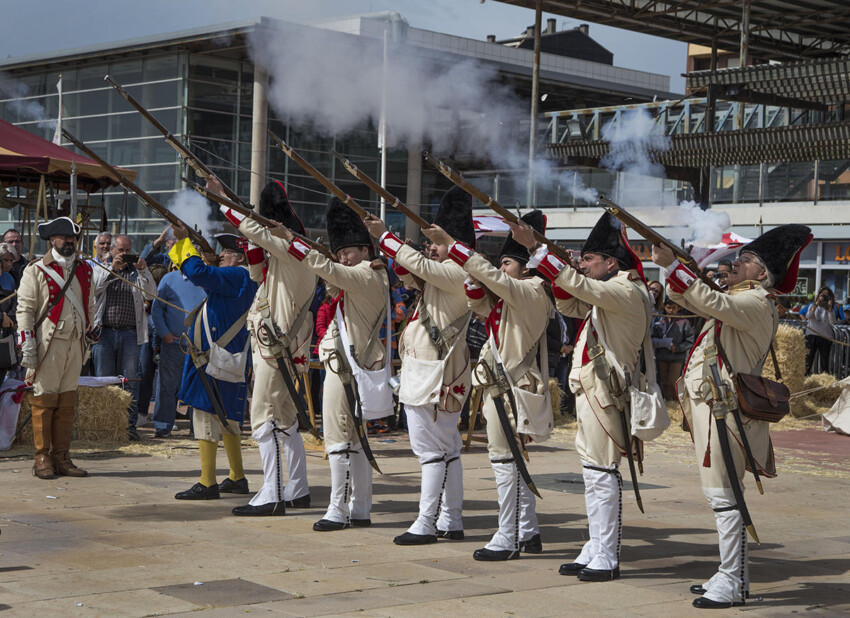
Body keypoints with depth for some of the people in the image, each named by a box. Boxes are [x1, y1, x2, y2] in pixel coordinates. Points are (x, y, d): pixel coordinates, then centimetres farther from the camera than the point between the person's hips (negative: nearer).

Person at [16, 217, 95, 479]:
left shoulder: (85, 271, 14)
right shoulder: (36, 271, -2)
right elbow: (25, 308, -5)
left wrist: (87, 337, 18)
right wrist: (28, 347, -12)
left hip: (75, 344, 5)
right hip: (48, 344, -5)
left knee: (67, 402, 6)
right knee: (44, 399, -4)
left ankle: (62, 457, 11)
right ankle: (43, 459, 1)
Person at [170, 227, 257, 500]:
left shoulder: (237, 276, -14)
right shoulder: (236, 279, 17)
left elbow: (198, 273, -25)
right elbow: (205, 277, 28)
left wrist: (184, 241, -15)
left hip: (215, 359, -11)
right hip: (226, 358, 11)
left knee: (205, 414, -8)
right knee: (226, 418, 18)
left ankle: (207, 483, -8)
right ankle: (237, 478, 26)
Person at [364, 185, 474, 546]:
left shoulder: (457, 273, -15)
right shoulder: (441, 274, 15)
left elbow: (419, 266, -24)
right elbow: (410, 276, 24)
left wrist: (385, 237, -14)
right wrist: (391, 245, 9)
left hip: (433, 376, -11)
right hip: (439, 373, 11)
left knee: (432, 450, -8)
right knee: (447, 449, 12)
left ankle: (426, 524, -6)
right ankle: (451, 522, 18)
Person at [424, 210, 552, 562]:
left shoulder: (532, 292, -12)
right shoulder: (505, 299, 16)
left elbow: (492, 276, -22)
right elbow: (477, 301, 20)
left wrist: (451, 245, -20)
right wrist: (473, 271, 0)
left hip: (512, 386, -10)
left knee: (504, 458, -8)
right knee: (513, 459, 15)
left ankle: (507, 540, -3)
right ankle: (528, 533, 23)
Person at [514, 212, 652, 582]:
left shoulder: (628, 292, -15)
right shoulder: (607, 294, 17)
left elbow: (580, 286, -26)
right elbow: (568, 304, 24)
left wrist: (535, 248, -25)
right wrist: (569, 273, 5)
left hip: (604, 394, -10)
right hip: (591, 390, 10)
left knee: (601, 472, -8)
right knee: (593, 472, 13)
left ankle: (607, 559, -4)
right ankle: (595, 551, 19)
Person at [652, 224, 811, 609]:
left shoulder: (757, 303, -11)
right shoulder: (735, 300, 20)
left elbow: (711, 301, -26)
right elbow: (687, 298, 25)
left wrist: (672, 265, -26)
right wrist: (669, 265, 11)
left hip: (725, 408, -10)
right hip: (709, 405, 10)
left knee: (723, 495, -9)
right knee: (721, 493, 14)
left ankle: (732, 584, -7)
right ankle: (733, 574, 21)